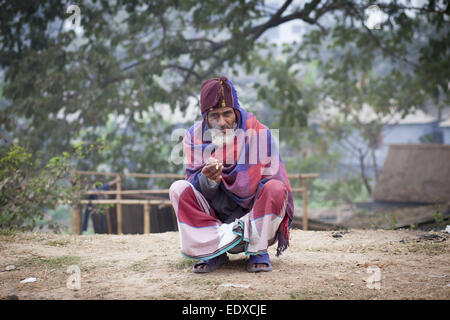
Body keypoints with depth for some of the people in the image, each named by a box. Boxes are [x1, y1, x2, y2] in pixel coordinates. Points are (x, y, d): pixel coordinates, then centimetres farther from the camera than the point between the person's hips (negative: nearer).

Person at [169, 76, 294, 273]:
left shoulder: (258, 133, -11)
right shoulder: (194, 136, -4)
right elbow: (197, 189, -7)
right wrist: (208, 180, -30)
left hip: (253, 214, -2)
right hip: (215, 215, 2)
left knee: (276, 189, -31)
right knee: (178, 189, -19)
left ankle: (257, 251, -16)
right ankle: (214, 250, -23)